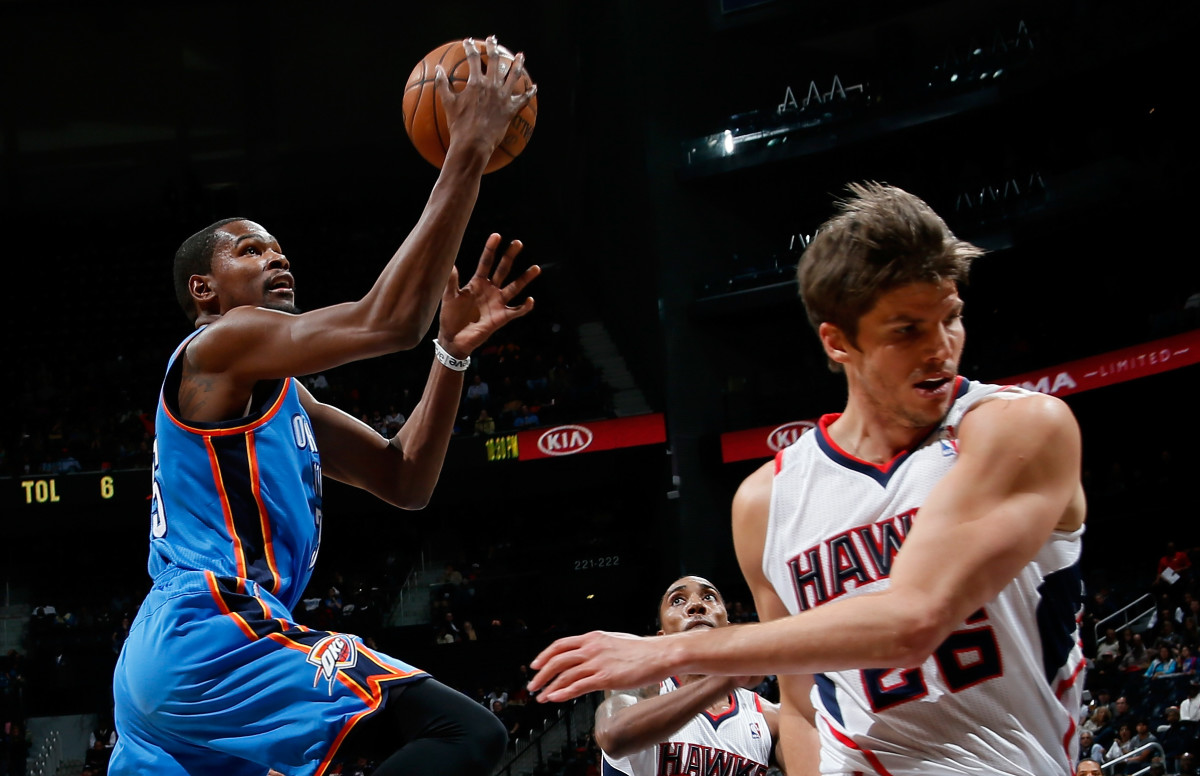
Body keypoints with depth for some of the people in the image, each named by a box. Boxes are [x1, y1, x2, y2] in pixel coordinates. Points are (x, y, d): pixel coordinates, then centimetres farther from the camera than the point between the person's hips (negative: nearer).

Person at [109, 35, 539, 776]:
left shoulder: (280, 393, 26)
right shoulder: (222, 344, -3)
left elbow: (404, 481, 18)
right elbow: (388, 319, -17)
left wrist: (453, 349, 6)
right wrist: (468, 152, -15)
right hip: (216, 640, -11)